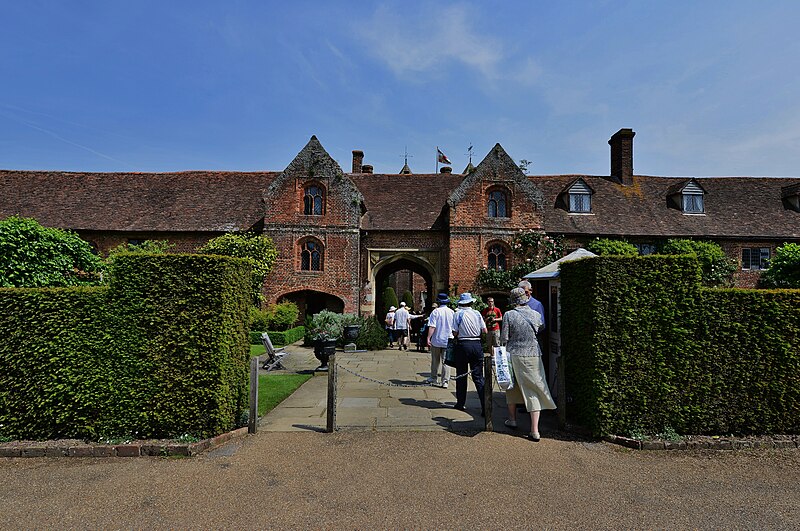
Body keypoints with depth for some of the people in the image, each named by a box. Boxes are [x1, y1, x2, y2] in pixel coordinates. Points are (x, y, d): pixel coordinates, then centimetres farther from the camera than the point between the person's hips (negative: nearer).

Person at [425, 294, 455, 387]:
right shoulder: (451, 312, 2)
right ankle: (445, 381, 3)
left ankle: (433, 378, 25)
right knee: (445, 361, 5)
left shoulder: (435, 311, -9)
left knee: (435, 360, 13)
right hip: (448, 341, 2)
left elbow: (432, 327, -15)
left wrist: (429, 337, -13)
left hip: (436, 340, -2)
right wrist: (452, 336, 22)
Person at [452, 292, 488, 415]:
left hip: (463, 345, -2)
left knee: (461, 375, 12)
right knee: (478, 376, 3)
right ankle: (485, 407, -5)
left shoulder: (458, 314, -6)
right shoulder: (477, 313, 2)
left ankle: (460, 403, 21)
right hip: (476, 345, 2)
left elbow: (455, 333, -7)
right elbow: (485, 331, 5)